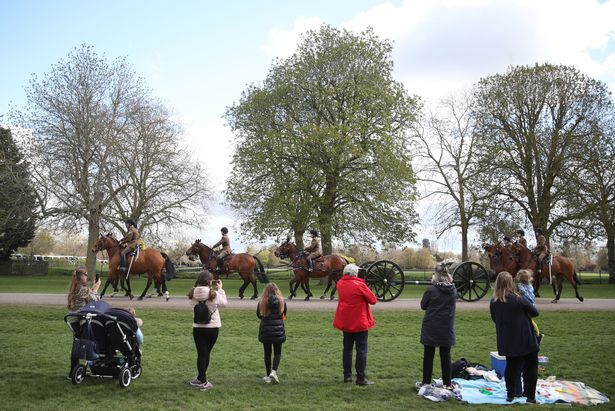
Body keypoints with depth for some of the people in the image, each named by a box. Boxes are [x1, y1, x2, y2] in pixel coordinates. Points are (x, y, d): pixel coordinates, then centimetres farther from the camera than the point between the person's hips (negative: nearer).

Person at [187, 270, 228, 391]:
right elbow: (224, 303, 0)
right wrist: (220, 289, 6)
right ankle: (201, 379, 23)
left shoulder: (193, 294, -9)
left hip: (197, 328, 2)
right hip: (212, 328, -2)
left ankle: (202, 380, 11)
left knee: (201, 354, 8)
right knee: (206, 353, 12)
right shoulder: (214, 294, -16)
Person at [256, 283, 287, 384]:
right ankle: (274, 371, -10)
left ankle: (268, 376, 16)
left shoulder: (262, 302, -7)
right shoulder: (281, 301, -7)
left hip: (265, 331, 0)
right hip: (278, 331, 0)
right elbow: (284, 315, 3)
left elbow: (258, 315, 4)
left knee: (267, 353, 11)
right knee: (277, 353, 10)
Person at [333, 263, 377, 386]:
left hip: (345, 322, 6)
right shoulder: (359, 285, -16)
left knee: (347, 348, 15)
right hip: (359, 322, -6)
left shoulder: (340, 283, 1)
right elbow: (373, 300, -9)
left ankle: (347, 375, 19)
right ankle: (361, 378, 1)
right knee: (361, 350, 1)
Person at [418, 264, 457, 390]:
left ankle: (426, 382, 14)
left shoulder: (431, 289, -16)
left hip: (431, 328, -3)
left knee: (428, 356, 8)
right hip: (447, 329, 3)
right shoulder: (453, 290, -3)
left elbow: (423, 305, -5)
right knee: (445, 356, 12)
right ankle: (447, 383, 17)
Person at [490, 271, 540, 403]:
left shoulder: (493, 302, -6)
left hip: (507, 342, 4)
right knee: (530, 367, 10)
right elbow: (535, 312, -6)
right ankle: (530, 396, 11)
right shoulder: (518, 299, -19)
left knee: (511, 366, 18)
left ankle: (510, 395, 23)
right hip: (525, 340, -4)